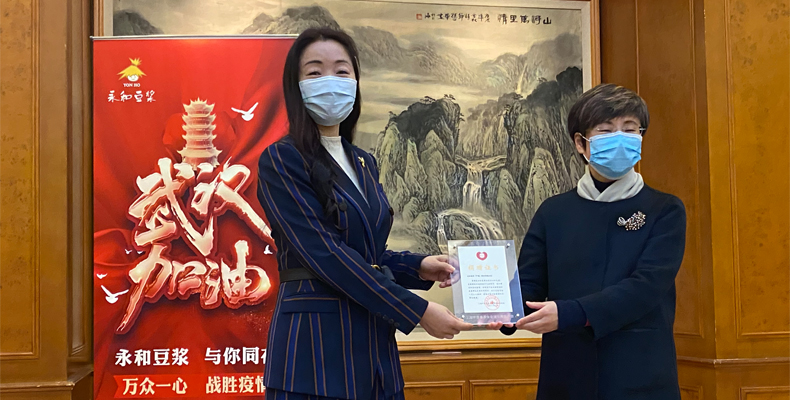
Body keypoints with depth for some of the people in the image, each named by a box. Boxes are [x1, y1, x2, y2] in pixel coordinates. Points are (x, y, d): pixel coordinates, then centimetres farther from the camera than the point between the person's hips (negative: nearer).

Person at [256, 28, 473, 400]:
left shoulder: (364, 164, 13)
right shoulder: (281, 160, -10)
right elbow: (327, 254, -18)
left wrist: (416, 267, 1)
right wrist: (416, 311, -18)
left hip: (374, 340, 7)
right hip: (315, 341, -7)